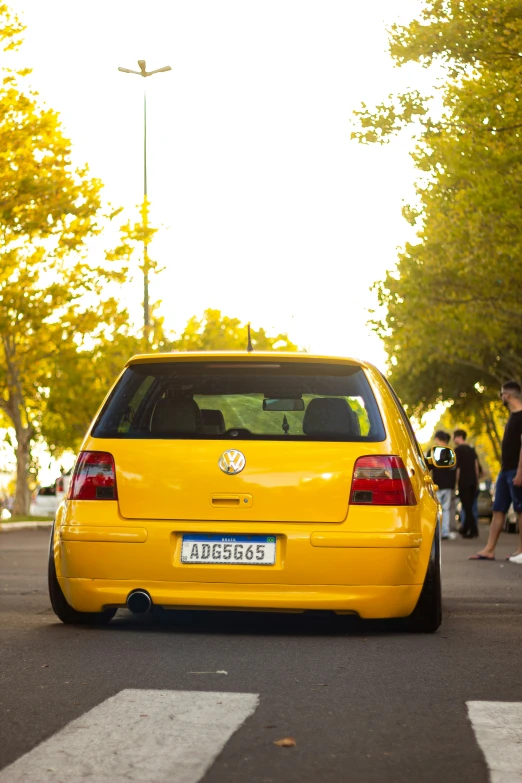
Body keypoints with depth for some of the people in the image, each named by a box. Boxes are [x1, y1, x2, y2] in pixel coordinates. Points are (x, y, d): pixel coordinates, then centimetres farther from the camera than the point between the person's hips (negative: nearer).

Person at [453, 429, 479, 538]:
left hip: (463, 482, -7)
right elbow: (476, 466, 15)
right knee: (469, 507, 12)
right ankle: (465, 530, 13)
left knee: (467, 507, -7)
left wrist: (457, 482, -6)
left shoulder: (458, 450, -4)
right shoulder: (471, 450, 16)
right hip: (473, 481, 7)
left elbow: (457, 467, -9)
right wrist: (477, 481, 18)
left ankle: (474, 530, -12)